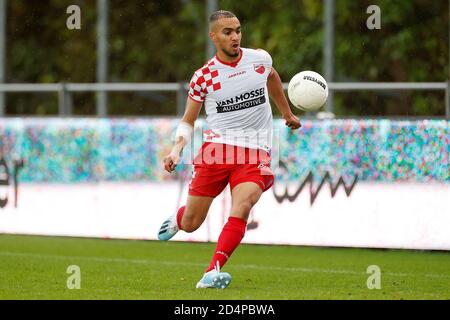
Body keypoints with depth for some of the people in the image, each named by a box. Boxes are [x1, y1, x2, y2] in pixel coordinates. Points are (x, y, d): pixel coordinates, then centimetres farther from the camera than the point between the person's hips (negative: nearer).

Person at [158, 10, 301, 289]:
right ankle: (177, 220, 41)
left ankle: (213, 271, -28)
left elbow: (272, 77, 28)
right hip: (217, 148, 0)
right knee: (190, 224, 3)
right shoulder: (204, 76, -2)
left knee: (241, 208, -27)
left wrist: (288, 114, 37)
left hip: (255, 153, 0)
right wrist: (177, 150, -12)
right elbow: (188, 121, 6)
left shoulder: (260, 59, 3)